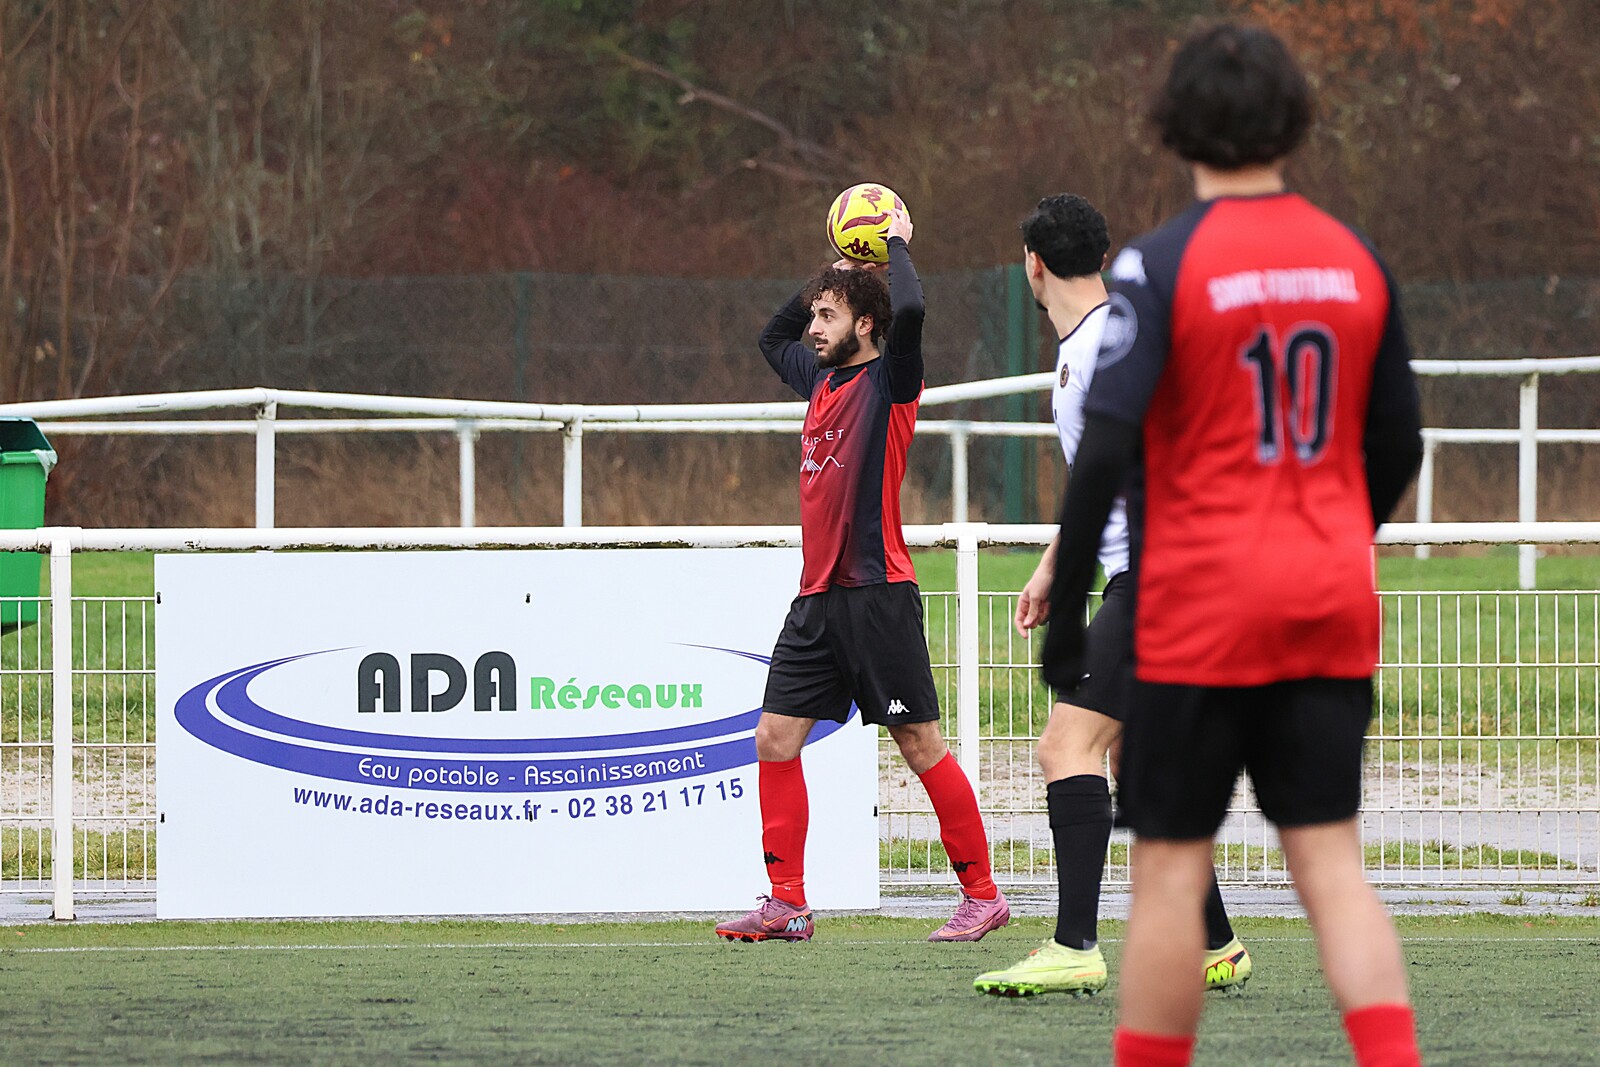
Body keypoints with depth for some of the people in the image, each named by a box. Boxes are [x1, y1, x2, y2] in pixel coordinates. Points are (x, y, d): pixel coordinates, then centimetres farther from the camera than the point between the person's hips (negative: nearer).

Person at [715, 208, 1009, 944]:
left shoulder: (889, 379, -6)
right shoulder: (821, 380, 16)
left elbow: (909, 311, -26)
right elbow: (771, 338, 36)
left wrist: (896, 244, -7)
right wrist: (840, 268, 25)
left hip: (875, 593, -8)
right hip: (817, 598, 8)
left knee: (921, 744, -4)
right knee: (775, 738, 1)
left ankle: (982, 896, 3)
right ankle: (786, 904, 5)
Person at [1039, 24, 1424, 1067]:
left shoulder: (1162, 261, -10)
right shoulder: (1355, 259, 5)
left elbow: (1105, 448, -16)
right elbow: (1399, 445, 12)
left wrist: (1065, 610, -9)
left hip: (1198, 610, -4)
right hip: (1331, 608, 4)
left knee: (1170, 867, 3)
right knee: (1332, 860, 3)